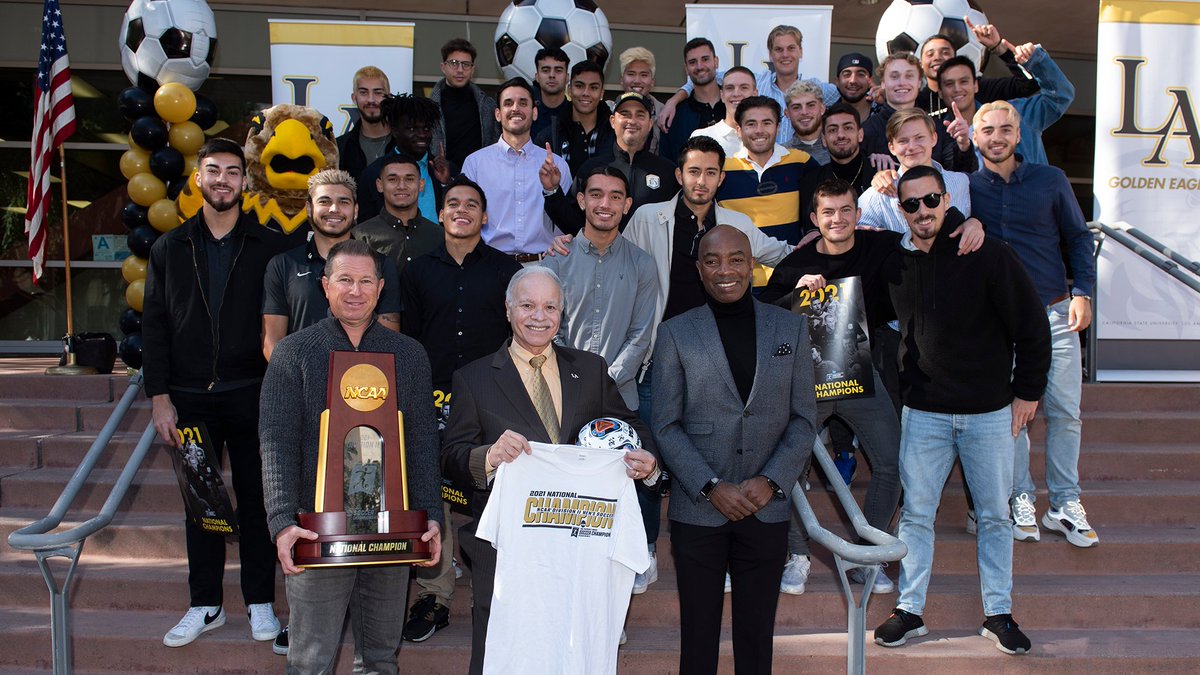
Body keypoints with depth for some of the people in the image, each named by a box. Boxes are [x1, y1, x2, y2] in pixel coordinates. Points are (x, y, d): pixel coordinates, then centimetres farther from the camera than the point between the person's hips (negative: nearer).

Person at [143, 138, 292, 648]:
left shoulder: (270, 246, 1)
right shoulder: (170, 248, 8)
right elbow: (154, 327, 7)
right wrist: (159, 396, 0)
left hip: (250, 395, -2)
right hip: (189, 396, 2)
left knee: (255, 497, 5)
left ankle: (260, 601, 17)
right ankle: (205, 605, 20)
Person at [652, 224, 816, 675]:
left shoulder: (790, 328, 6)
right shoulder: (675, 334, 2)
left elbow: (804, 418, 6)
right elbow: (666, 426, -1)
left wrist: (772, 481, -8)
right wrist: (711, 487, -11)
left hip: (767, 510, 1)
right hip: (698, 511, -1)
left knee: (757, 637, 8)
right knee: (698, 637, 7)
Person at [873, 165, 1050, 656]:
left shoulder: (988, 256, -9)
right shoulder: (894, 266, 0)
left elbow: (1031, 325, -4)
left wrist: (1027, 392, -3)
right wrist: (901, 389, 12)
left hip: (989, 412, -2)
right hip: (923, 412, 2)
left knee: (995, 516, 7)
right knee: (915, 514, 5)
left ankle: (998, 615, 19)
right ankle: (910, 612, 15)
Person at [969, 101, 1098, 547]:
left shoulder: (1049, 180, 5)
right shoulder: (966, 187, 3)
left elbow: (1078, 238, 9)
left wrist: (1083, 292, -1)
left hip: (1054, 313, 1)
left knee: (1064, 410, 1)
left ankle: (1066, 505, 12)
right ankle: (1020, 500, 14)